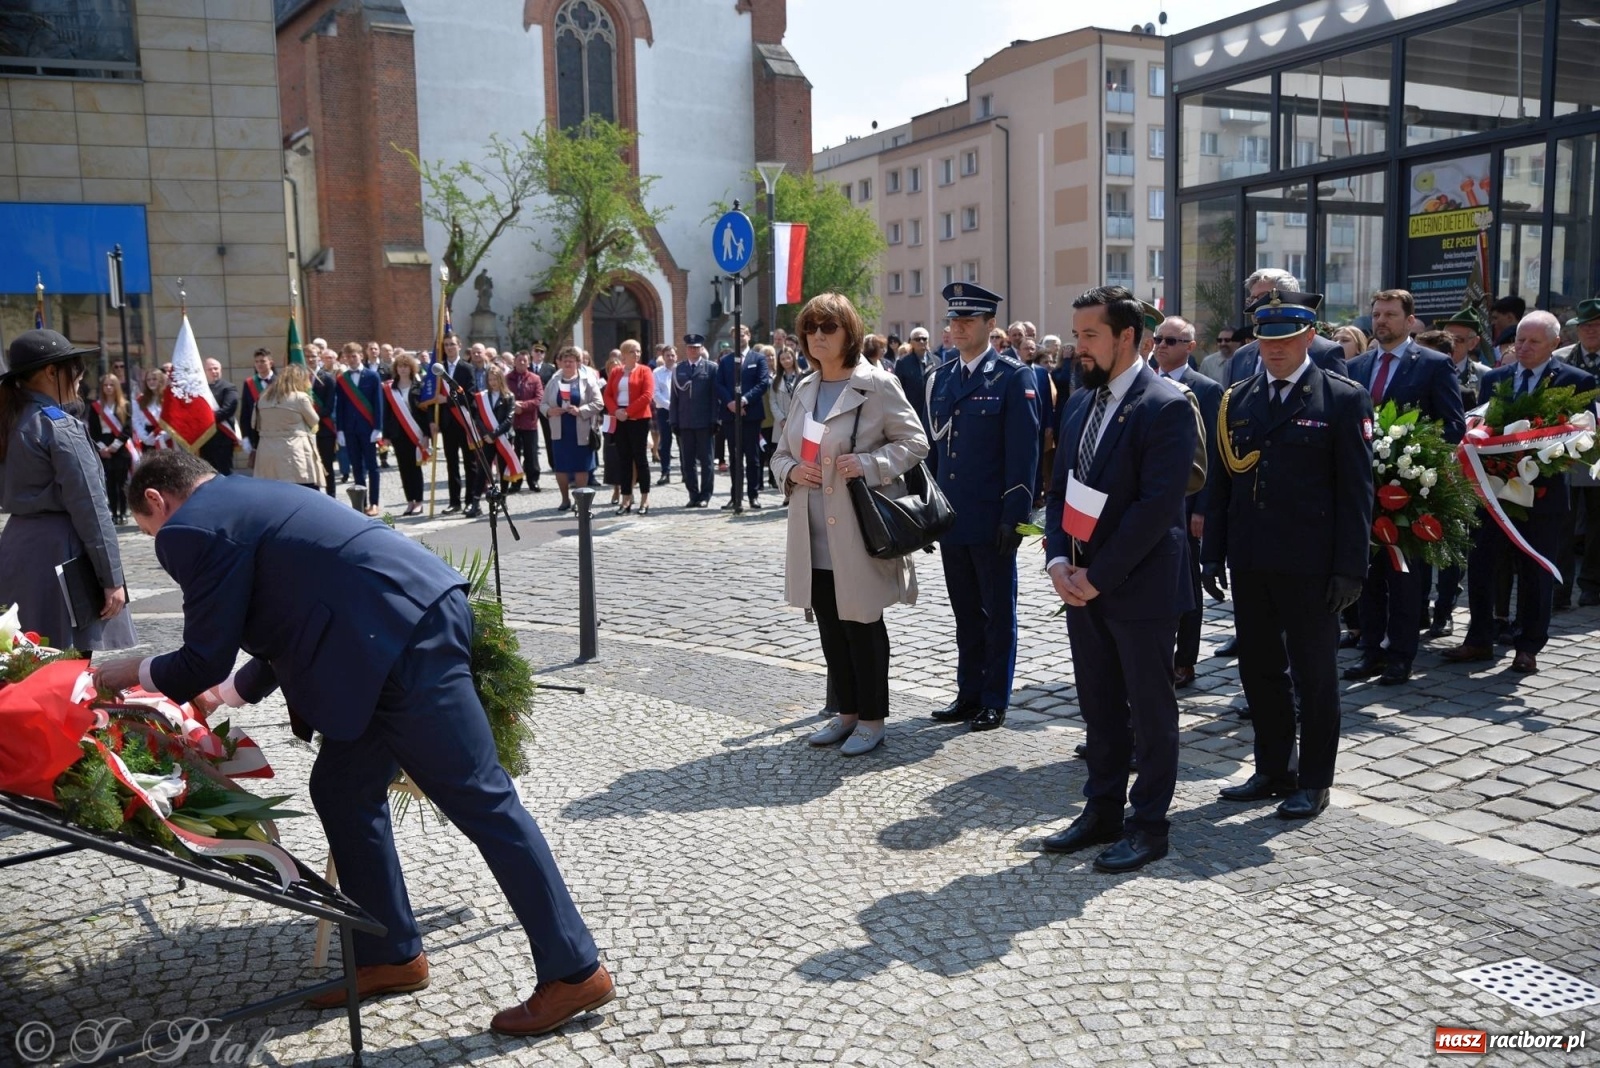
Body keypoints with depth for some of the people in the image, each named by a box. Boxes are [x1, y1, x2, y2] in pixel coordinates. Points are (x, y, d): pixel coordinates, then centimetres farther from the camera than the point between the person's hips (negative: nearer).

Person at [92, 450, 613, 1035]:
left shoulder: (191, 528, -2)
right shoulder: (245, 499, 27)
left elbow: (205, 658, 0)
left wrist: (135, 673, 20)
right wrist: (229, 692, 41)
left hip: (405, 638, -10)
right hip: (411, 622, 10)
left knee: (479, 801, -6)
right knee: (342, 788, 18)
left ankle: (574, 971, 2)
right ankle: (390, 954, 28)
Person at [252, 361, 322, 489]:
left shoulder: (264, 398, 11)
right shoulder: (300, 397, -6)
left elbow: (257, 426, 16)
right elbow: (314, 422, 6)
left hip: (267, 453, 6)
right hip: (294, 452, -6)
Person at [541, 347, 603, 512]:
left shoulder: (587, 380, -2)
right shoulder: (554, 381, 8)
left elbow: (599, 404, -7)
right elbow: (543, 403, 12)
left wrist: (581, 410, -19)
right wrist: (549, 410, -10)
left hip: (580, 432, -3)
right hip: (559, 432, 3)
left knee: (581, 467, 2)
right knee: (560, 466, 7)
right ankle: (565, 499, 21)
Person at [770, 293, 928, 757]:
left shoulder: (877, 384, -8)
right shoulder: (805, 389, 12)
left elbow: (914, 443, -7)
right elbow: (782, 451, 17)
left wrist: (868, 464, -21)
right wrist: (790, 470, -5)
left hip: (859, 531, -6)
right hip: (814, 535, 7)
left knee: (862, 625, 3)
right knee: (830, 626, 14)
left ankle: (871, 718, 18)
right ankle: (847, 711, 28)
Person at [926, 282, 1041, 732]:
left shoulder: (1014, 378, -8)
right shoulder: (941, 378, 11)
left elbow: (1023, 453, -12)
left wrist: (1015, 516, -16)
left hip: (991, 521, -6)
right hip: (951, 518, 6)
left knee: (998, 612, 7)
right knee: (965, 611, 15)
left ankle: (995, 700, 17)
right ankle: (969, 693, 26)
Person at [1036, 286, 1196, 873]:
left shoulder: (1166, 406, -14)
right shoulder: (1080, 401, 10)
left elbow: (1157, 506, -20)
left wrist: (1099, 575, -17)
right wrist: (1058, 560, -2)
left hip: (1140, 587, -7)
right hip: (1082, 584, 7)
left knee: (1150, 709, 6)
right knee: (1099, 707, 16)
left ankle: (1149, 824, 19)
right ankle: (1101, 811, 29)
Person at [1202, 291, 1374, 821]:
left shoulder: (1344, 399, -4)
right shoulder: (1235, 399, 9)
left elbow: (1356, 491, -7)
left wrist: (1349, 568, -11)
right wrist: (1212, 552, 7)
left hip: (1310, 566, -5)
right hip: (1250, 562, 5)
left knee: (1314, 675, 7)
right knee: (1259, 669, 13)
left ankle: (1314, 781, 20)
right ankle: (1272, 771, 28)